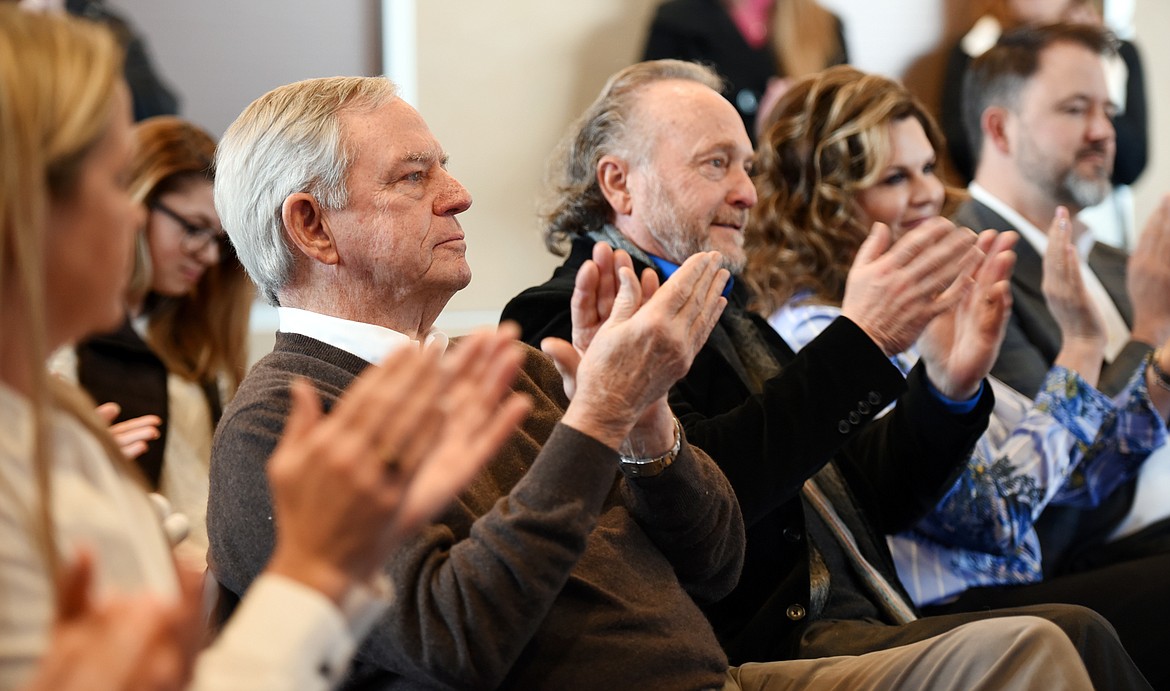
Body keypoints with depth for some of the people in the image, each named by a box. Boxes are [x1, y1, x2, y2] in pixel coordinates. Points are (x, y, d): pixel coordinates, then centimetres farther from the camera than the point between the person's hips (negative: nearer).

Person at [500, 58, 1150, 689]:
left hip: (857, 626, 8)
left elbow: (874, 498, 21)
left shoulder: (729, 319, 23)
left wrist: (948, 386, 4)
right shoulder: (567, 316, -2)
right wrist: (861, 340, -16)